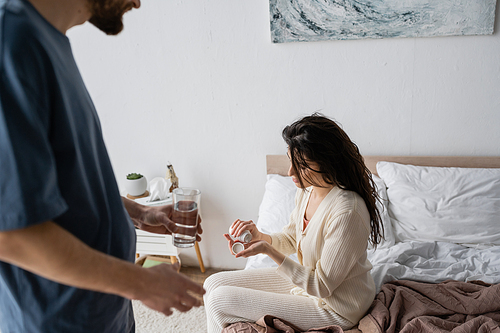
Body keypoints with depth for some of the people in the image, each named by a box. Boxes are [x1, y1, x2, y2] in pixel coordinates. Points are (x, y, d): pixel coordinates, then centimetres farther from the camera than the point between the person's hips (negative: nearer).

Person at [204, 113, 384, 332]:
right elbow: (292, 239, 9)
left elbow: (321, 287, -25)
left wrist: (268, 250, -31)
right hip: (307, 279, 8)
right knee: (213, 284, 7)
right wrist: (259, 236, -12)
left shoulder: (346, 212, -33)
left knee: (220, 302, -9)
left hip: (334, 307, -8)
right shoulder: (307, 189, -7)